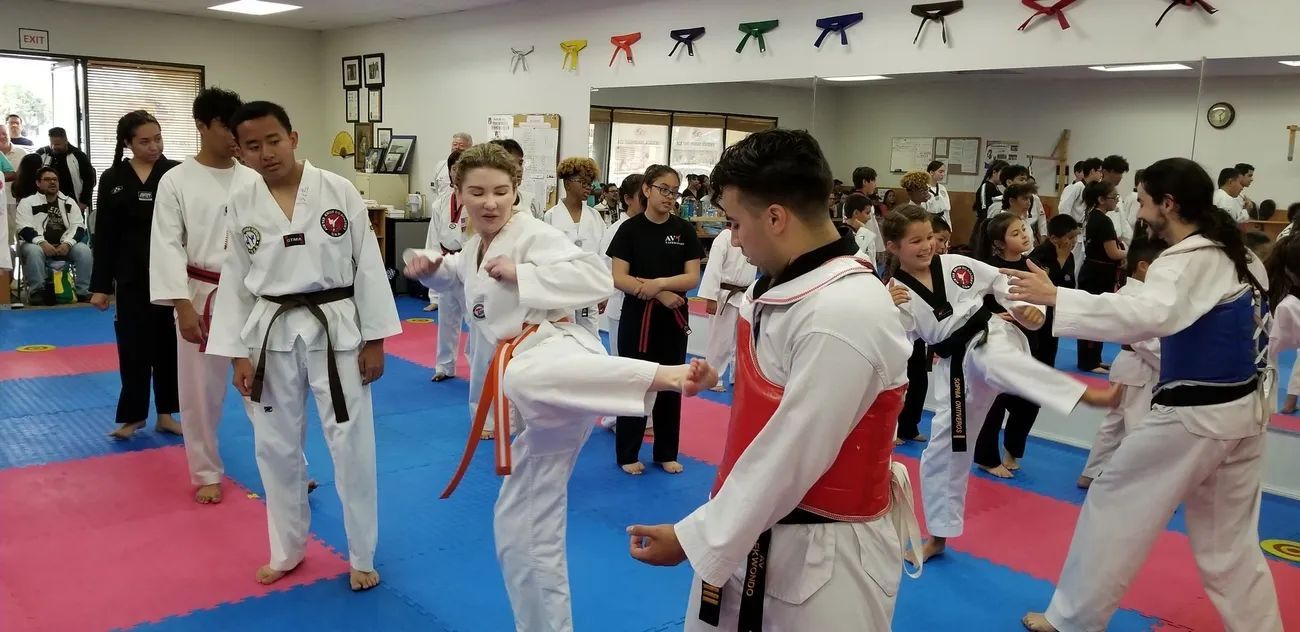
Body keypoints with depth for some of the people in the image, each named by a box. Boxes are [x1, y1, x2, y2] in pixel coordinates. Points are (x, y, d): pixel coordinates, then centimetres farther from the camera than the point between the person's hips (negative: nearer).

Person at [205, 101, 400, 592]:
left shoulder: (339, 191, -7)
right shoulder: (240, 205, 0)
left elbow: (368, 266, -5)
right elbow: (236, 282, 4)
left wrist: (374, 340, -5)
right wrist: (238, 355, 1)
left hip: (337, 330, -3)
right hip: (273, 334, 3)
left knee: (352, 444, 3)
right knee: (276, 446, 13)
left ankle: (361, 556, 21)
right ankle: (287, 550, 34)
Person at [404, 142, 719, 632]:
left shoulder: (534, 234, -3)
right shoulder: (475, 247, 21)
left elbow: (597, 278, -15)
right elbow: (459, 277, 44)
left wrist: (521, 273, -16)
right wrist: (431, 268, 23)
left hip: (556, 351, -8)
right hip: (540, 390, 8)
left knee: (524, 377, -48)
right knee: (520, 527, 13)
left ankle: (667, 375, -65)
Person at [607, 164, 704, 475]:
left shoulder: (685, 230, 1)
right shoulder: (631, 229, -5)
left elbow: (692, 278, -4)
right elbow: (619, 279, -10)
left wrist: (658, 283, -20)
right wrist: (660, 295, -18)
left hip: (674, 319, 2)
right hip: (637, 317, -2)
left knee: (670, 385, 11)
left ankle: (666, 453, 25)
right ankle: (627, 454, 18)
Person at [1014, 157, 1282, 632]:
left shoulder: (1188, 260, -20)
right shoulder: (1240, 254, 10)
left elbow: (1147, 316, -38)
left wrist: (1053, 297, -40)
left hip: (1193, 416, -9)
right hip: (1243, 411, 9)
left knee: (1114, 505, 5)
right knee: (1229, 539, 18)